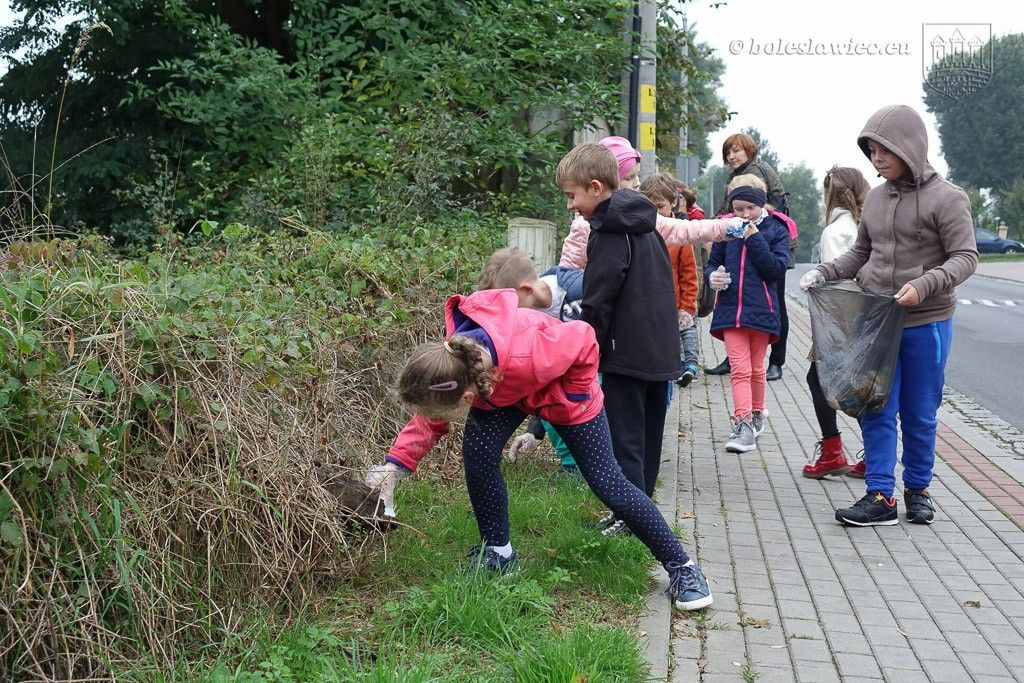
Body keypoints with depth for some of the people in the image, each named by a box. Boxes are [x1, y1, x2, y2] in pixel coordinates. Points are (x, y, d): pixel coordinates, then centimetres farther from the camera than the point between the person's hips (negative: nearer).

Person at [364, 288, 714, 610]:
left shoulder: (529, 355, -48)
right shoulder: (446, 363, -31)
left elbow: (583, 339, -27)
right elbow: (429, 416, -9)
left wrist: (575, 395, -18)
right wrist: (397, 463, -19)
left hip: (563, 388, -4)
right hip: (500, 391, 4)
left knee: (608, 482, -6)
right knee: (477, 452, -20)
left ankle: (680, 565, 9)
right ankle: (498, 552, 2)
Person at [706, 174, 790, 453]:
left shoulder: (776, 230, 0)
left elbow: (777, 268, -10)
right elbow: (713, 262, 13)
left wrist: (755, 240, -16)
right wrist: (713, 276, -9)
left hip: (761, 310, -1)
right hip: (730, 308, 1)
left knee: (756, 368, 12)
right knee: (740, 369, -7)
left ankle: (756, 415, 30)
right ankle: (744, 426, -11)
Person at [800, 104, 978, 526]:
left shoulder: (947, 198, -9)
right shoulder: (876, 198, 7)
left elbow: (965, 258, -13)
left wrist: (923, 285, -28)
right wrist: (824, 273, 1)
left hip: (926, 324, -4)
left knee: (920, 414, 9)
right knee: (876, 412, 3)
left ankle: (917, 489, 25)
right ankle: (880, 496, 8)